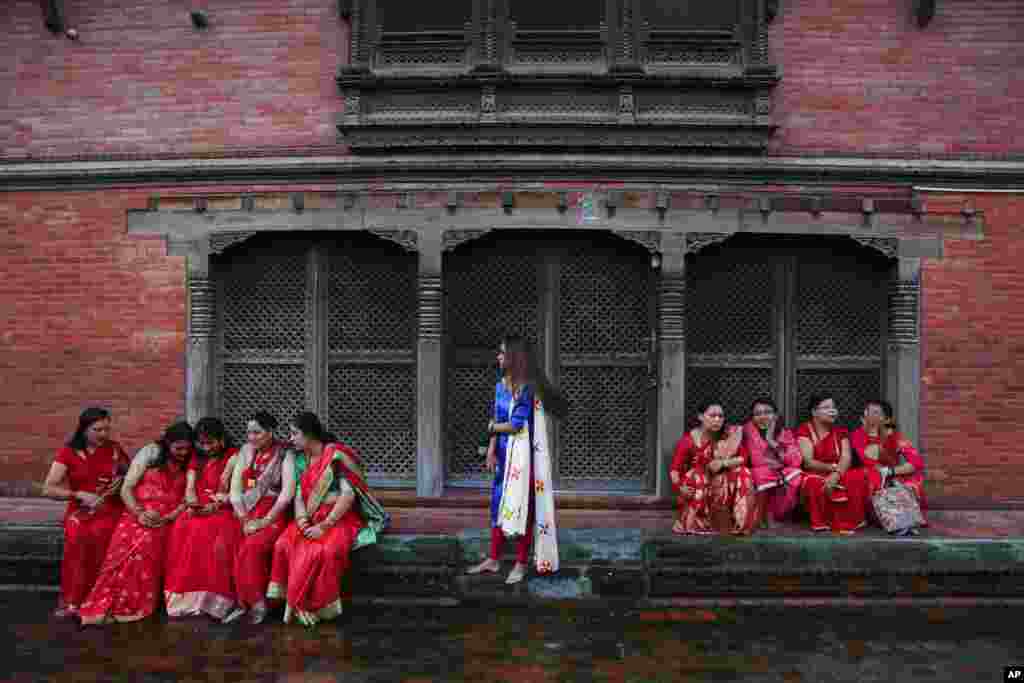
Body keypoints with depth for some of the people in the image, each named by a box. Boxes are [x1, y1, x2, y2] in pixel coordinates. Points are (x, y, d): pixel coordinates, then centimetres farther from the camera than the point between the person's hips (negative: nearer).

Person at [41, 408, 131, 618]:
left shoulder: (115, 449, 6)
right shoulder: (68, 452, 1)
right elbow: (48, 489, -4)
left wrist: (121, 482, 1)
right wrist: (81, 495, -15)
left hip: (112, 510, 1)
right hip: (81, 512, -1)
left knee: (101, 534, -26)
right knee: (78, 539, -26)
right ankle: (72, 601, -14)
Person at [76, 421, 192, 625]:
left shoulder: (190, 464, 10)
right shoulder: (150, 453, 3)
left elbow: (187, 499, 6)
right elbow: (126, 488, 0)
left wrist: (167, 518, -10)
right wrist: (139, 513, -13)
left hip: (165, 520, 1)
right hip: (137, 514, -1)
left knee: (145, 545, -27)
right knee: (123, 548, -26)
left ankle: (133, 605, -21)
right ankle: (105, 605, -18)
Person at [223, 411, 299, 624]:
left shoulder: (285, 453, -5)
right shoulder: (246, 452, 10)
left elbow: (287, 492, -14)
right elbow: (235, 489, 5)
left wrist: (265, 521, -17)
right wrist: (244, 519, -8)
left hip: (274, 515, -5)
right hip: (247, 513, 5)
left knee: (250, 547, -29)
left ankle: (250, 602, -10)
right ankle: (250, 602, -9)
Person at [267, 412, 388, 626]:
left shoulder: (336, 455, -10)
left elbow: (348, 494, -17)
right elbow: (299, 496, 11)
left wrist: (325, 525, -20)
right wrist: (302, 519, -9)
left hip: (339, 519, -6)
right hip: (311, 520, 6)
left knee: (325, 550, -35)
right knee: (283, 544, -23)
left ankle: (307, 605, -15)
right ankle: (295, 603, -13)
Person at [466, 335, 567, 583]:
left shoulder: (527, 388, -17)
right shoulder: (500, 386, 7)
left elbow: (515, 425, -18)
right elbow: (498, 421, 9)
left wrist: (492, 427, -2)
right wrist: (491, 451, 0)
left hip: (522, 454, -8)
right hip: (504, 453, 8)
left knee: (522, 507, 2)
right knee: (498, 503, 12)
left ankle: (521, 564, 13)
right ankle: (493, 559, 24)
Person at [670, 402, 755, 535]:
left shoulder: (729, 436, -4)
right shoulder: (688, 440, -13)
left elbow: (743, 459, -6)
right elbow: (674, 469, -13)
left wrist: (724, 463, -23)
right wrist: (680, 487, -32)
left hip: (722, 485, 3)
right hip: (696, 488, -2)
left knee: (743, 473, -22)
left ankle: (739, 523, -16)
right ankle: (690, 523, -18)